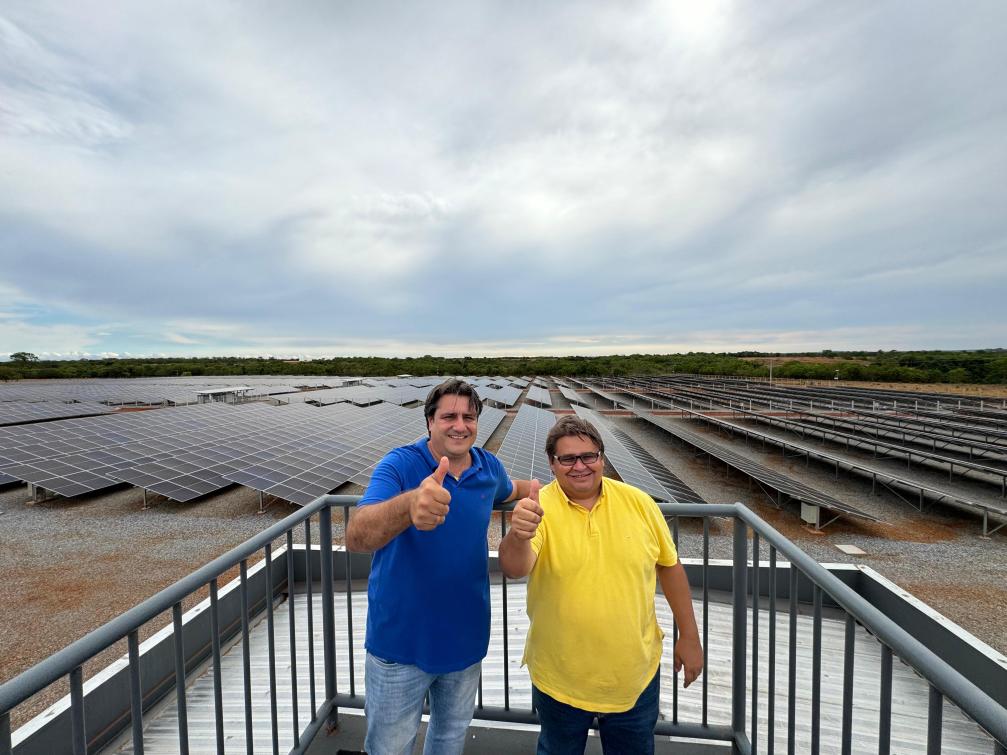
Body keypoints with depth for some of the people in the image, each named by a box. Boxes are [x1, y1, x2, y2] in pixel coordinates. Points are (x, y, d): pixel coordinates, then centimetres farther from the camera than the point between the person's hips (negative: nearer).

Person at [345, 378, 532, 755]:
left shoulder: (489, 467, -8)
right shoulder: (399, 465, -23)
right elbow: (356, 536, -43)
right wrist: (409, 504, -60)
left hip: (465, 638, 5)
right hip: (402, 642, -4)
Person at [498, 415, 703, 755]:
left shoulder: (639, 502, -10)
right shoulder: (539, 509, -18)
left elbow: (669, 566, 2)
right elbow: (514, 569, -32)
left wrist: (689, 636, 6)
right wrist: (519, 535, -53)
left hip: (637, 675, 2)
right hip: (560, 679, -1)